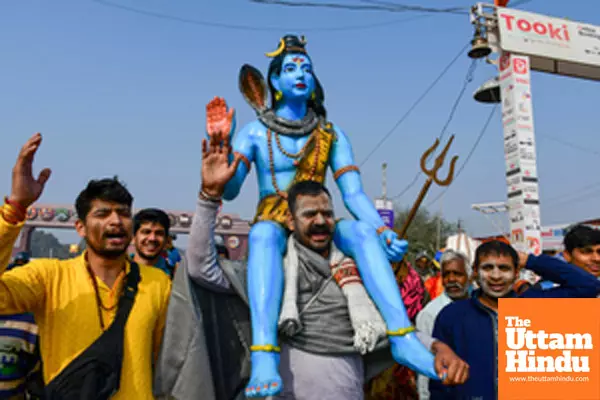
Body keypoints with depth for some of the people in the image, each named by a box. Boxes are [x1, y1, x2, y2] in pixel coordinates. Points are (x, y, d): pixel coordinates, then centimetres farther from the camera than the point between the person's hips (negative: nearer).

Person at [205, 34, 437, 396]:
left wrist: (384, 231, -18)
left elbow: (354, 194, 0)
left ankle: (404, 338, -37)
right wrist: (221, 146, -26)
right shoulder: (255, 132, 3)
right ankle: (264, 355, -50)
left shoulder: (331, 134, 8)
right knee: (264, 232, -37)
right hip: (275, 226, -2)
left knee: (362, 230, -29)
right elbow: (229, 192, -9)